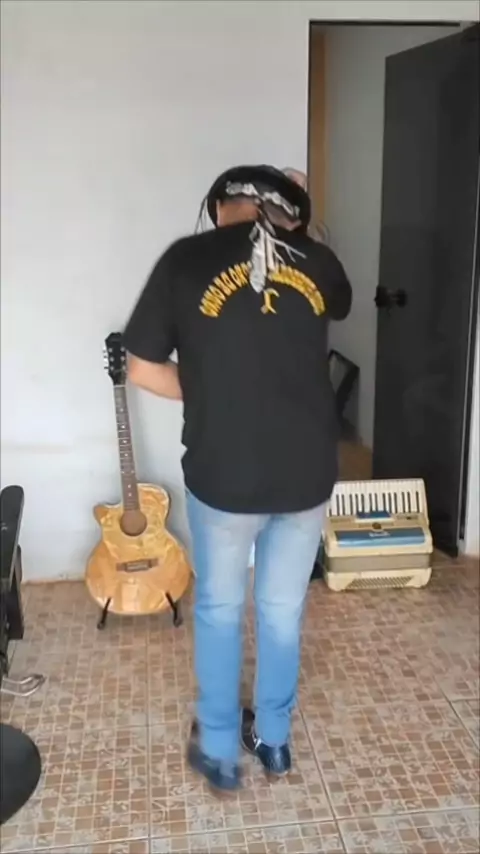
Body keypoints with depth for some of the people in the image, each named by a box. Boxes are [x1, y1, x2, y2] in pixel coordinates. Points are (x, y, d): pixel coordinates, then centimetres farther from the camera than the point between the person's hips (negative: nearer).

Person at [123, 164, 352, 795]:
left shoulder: (186, 260, -6)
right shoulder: (316, 259, 2)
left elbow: (143, 370, -2)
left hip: (223, 475, -2)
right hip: (308, 474, 3)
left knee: (218, 609, 19)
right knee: (283, 609, 20)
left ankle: (219, 752, 33)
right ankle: (273, 740, 38)